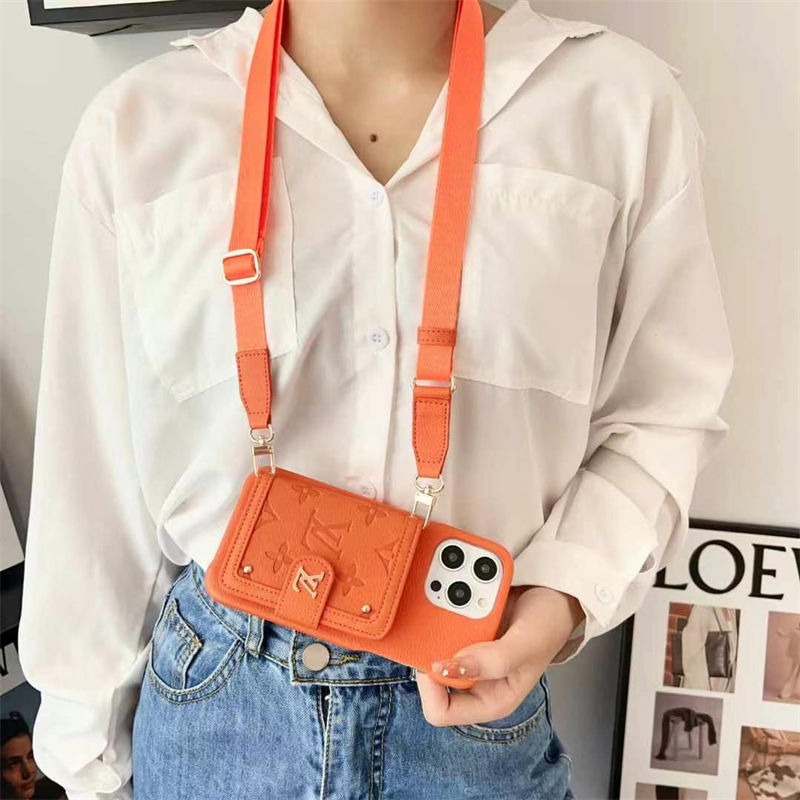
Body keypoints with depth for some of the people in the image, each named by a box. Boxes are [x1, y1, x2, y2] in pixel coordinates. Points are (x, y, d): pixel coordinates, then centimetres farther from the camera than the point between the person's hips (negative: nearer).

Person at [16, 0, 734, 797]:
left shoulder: (628, 103, -9)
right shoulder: (135, 125, -9)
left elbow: (661, 414, -1)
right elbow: (94, 471, -3)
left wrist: (561, 598, -16)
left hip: (472, 703, 1)